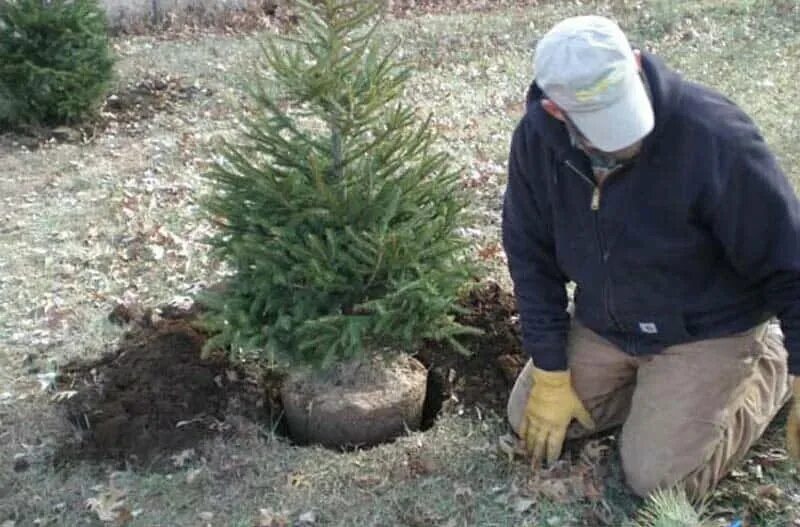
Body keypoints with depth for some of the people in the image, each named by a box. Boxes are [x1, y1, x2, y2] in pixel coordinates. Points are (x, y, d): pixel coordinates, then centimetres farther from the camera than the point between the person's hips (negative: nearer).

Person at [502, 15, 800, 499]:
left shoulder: (716, 138, -33)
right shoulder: (538, 138, -18)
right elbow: (532, 256, -7)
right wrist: (550, 373, -7)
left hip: (708, 328, -5)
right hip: (604, 324, 5)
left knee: (656, 478, -8)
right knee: (529, 417, 4)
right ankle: (648, 379, 22)